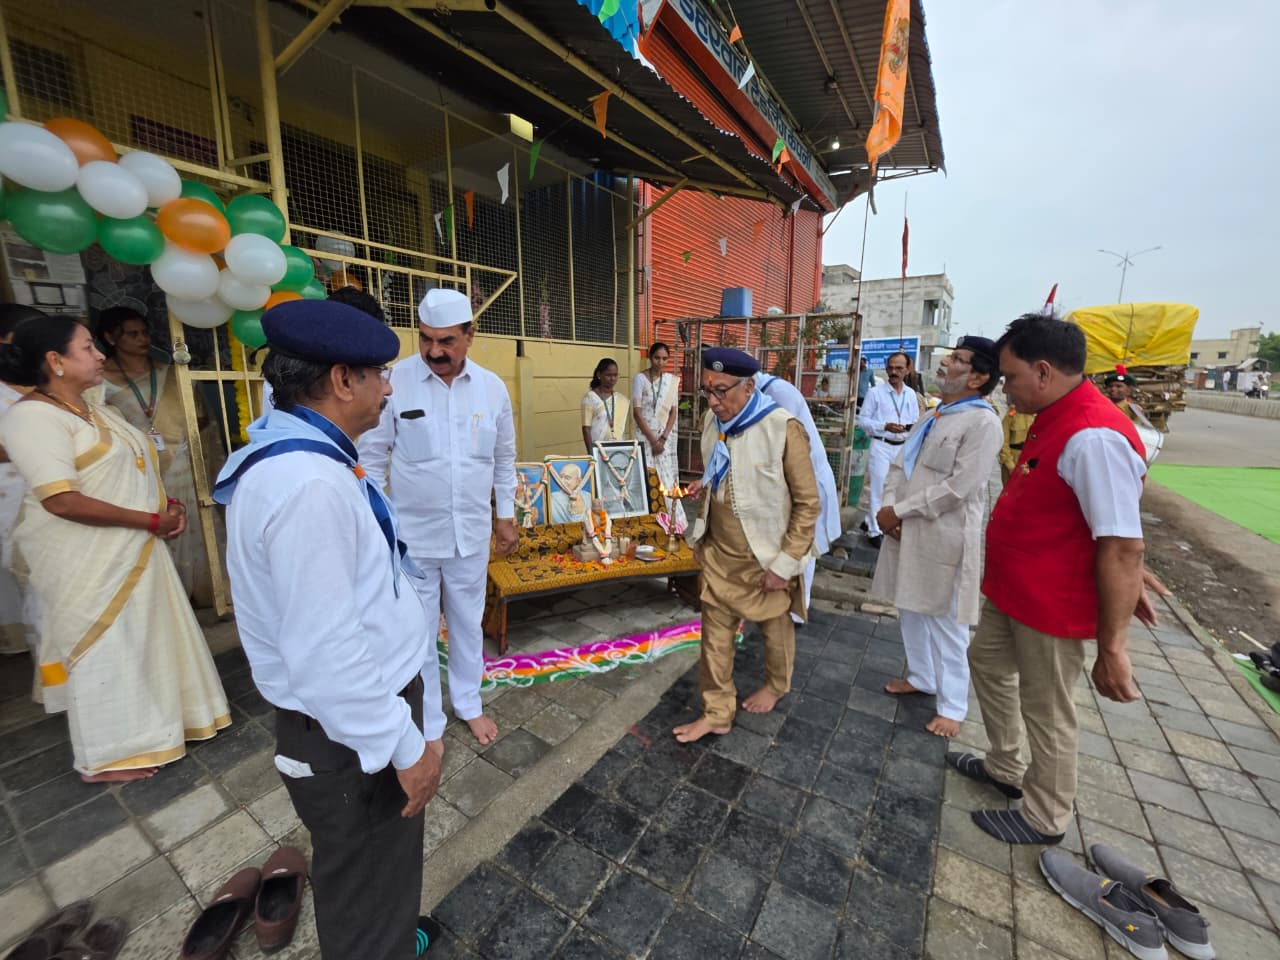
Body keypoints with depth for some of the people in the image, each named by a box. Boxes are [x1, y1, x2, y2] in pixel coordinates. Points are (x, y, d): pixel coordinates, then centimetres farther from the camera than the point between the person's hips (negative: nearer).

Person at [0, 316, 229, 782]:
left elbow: (127, 472, 17)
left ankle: (146, 724, 36)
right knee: (102, 649, 4)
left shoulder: (93, 409, 11)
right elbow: (61, 500, -25)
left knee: (144, 638, 17)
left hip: (130, 550, 9)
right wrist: (152, 521, -21)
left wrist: (168, 503, 0)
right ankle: (103, 758, 23)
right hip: (86, 562, -8)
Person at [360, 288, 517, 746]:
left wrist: (505, 514, 11)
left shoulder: (492, 386, -2)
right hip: (411, 534, -2)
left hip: (472, 533, 3)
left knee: (468, 624, 19)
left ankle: (468, 703, 42)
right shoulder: (393, 380, -11)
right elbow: (372, 455, -3)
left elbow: (504, 457, 8)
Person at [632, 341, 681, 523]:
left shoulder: (672, 380, 6)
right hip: (646, 436, -3)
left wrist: (663, 438, -7)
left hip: (666, 436, 3)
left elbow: (674, 411, 4)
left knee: (668, 478, 3)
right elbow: (637, 412, -9)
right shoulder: (640, 378, -5)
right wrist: (653, 440, -12)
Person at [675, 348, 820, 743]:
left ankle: (776, 685, 49)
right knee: (715, 630, 10)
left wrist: (785, 563, -17)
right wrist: (704, 484, -4)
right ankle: (717, 712, 29)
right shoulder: (714, 420, -2)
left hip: (765, 556, -4)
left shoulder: (783, 428, -22)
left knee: (774, 625, 20)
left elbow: (808, 503, -16)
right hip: (719, 551, 5)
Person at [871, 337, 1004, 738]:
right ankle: (921, 676, 40)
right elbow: (899, 464, 10)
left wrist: (899, 511, -15)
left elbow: (958, 487, -20)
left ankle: (952, 705, 23)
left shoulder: (982, 422, -13)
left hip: (944, 537, -8)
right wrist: (888, 506, -7)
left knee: (945, 623, 5)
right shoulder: (932, 416, 13)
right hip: (908, 531, 8)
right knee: (910, 610, 20)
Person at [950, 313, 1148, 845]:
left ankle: (1045, 819, 35)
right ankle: (1005, 767, 46)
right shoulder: (1055, 419, 5)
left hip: (1051, 607, -10)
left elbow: (1122, 548, -29)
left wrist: (1112, 647, -25)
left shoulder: (1094, 438, -28)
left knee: (1046, 712, 10)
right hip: (1012, 591, 10)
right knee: (987, 663, 25)